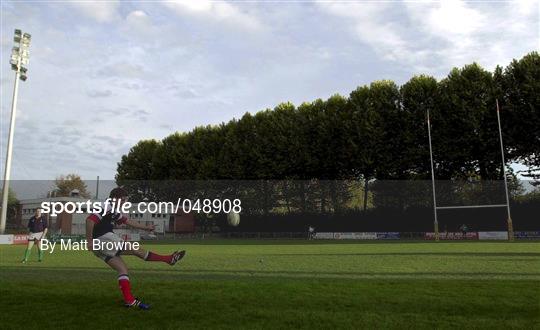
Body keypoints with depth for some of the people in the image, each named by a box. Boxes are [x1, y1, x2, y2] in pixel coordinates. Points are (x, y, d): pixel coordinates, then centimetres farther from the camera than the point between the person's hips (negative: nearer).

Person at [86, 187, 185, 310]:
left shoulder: (114, 212, 22)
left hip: (100, 247, 10)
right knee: (136, 250, -5)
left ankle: (129, 300, -1)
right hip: (103, 239, -10)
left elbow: (127, 221, 32)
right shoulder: (106, 208, -11)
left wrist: (146, 228, 34)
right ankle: (169, 259, 2)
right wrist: (89, 240, -23)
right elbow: (90, 220, -23)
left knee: (122, 269, 4)